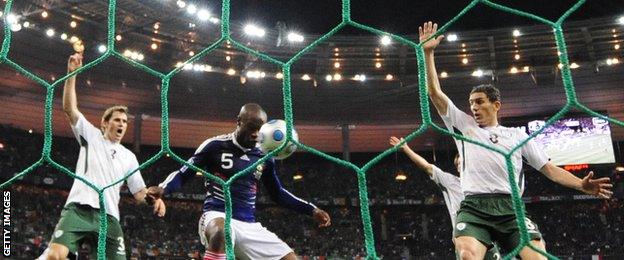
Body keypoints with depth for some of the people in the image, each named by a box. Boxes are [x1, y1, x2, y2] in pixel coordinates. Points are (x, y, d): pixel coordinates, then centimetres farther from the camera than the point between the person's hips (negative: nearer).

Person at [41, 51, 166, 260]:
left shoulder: (129, 157, 23)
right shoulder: (91, 136, 15)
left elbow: (139, 192, 20)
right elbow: (69, 109, 3)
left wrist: (154, 199, -3)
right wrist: (71, 74, -7)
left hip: (109, 217, 4)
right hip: (79, 209, -3)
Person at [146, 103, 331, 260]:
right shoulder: (215, 146, -2)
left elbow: (277, 193, 22)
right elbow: (184, 174, 2)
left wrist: (311, 210, 15)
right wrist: (163, 189, -19)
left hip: (250, 225, 6)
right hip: (217, 216, -5)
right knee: (221, 234, -42)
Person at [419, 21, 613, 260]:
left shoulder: (517, 135, 24)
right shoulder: (463, 125, 21)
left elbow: (549, 168, 20)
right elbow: (435, 93, 16)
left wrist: (581, 185, 3)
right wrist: (428, 52, 10)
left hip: (511, 209, 1)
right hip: (473, 207, -1)